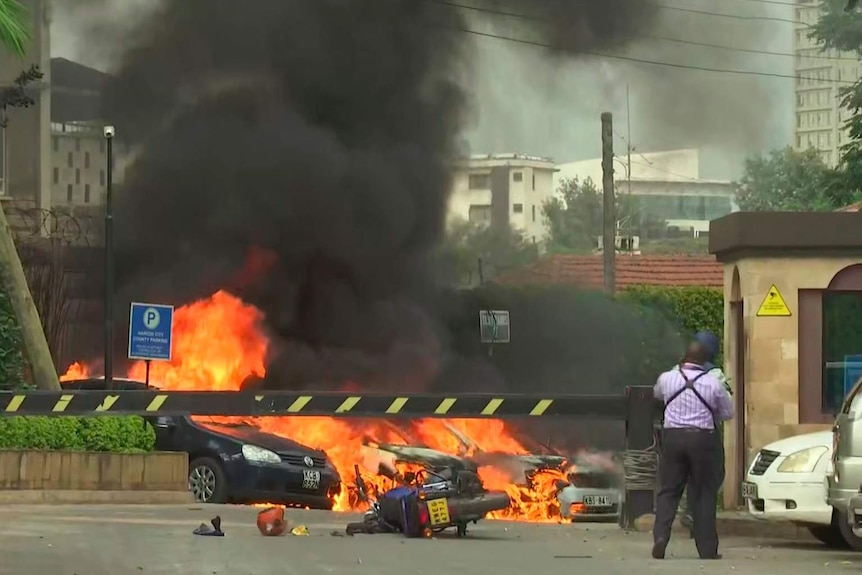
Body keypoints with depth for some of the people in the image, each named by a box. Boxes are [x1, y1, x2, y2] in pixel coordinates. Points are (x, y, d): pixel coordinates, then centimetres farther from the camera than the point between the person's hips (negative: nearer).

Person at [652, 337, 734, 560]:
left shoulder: (667, 378, 2)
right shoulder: (713, 383, -3)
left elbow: (658, 394, 26)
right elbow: (728, 412, 7)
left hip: (673, 437, 1)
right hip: (703, 439, -1)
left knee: (668, 491, 7)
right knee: (704, 495, 5)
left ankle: (660, 538, -11)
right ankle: (707, 549, 6)